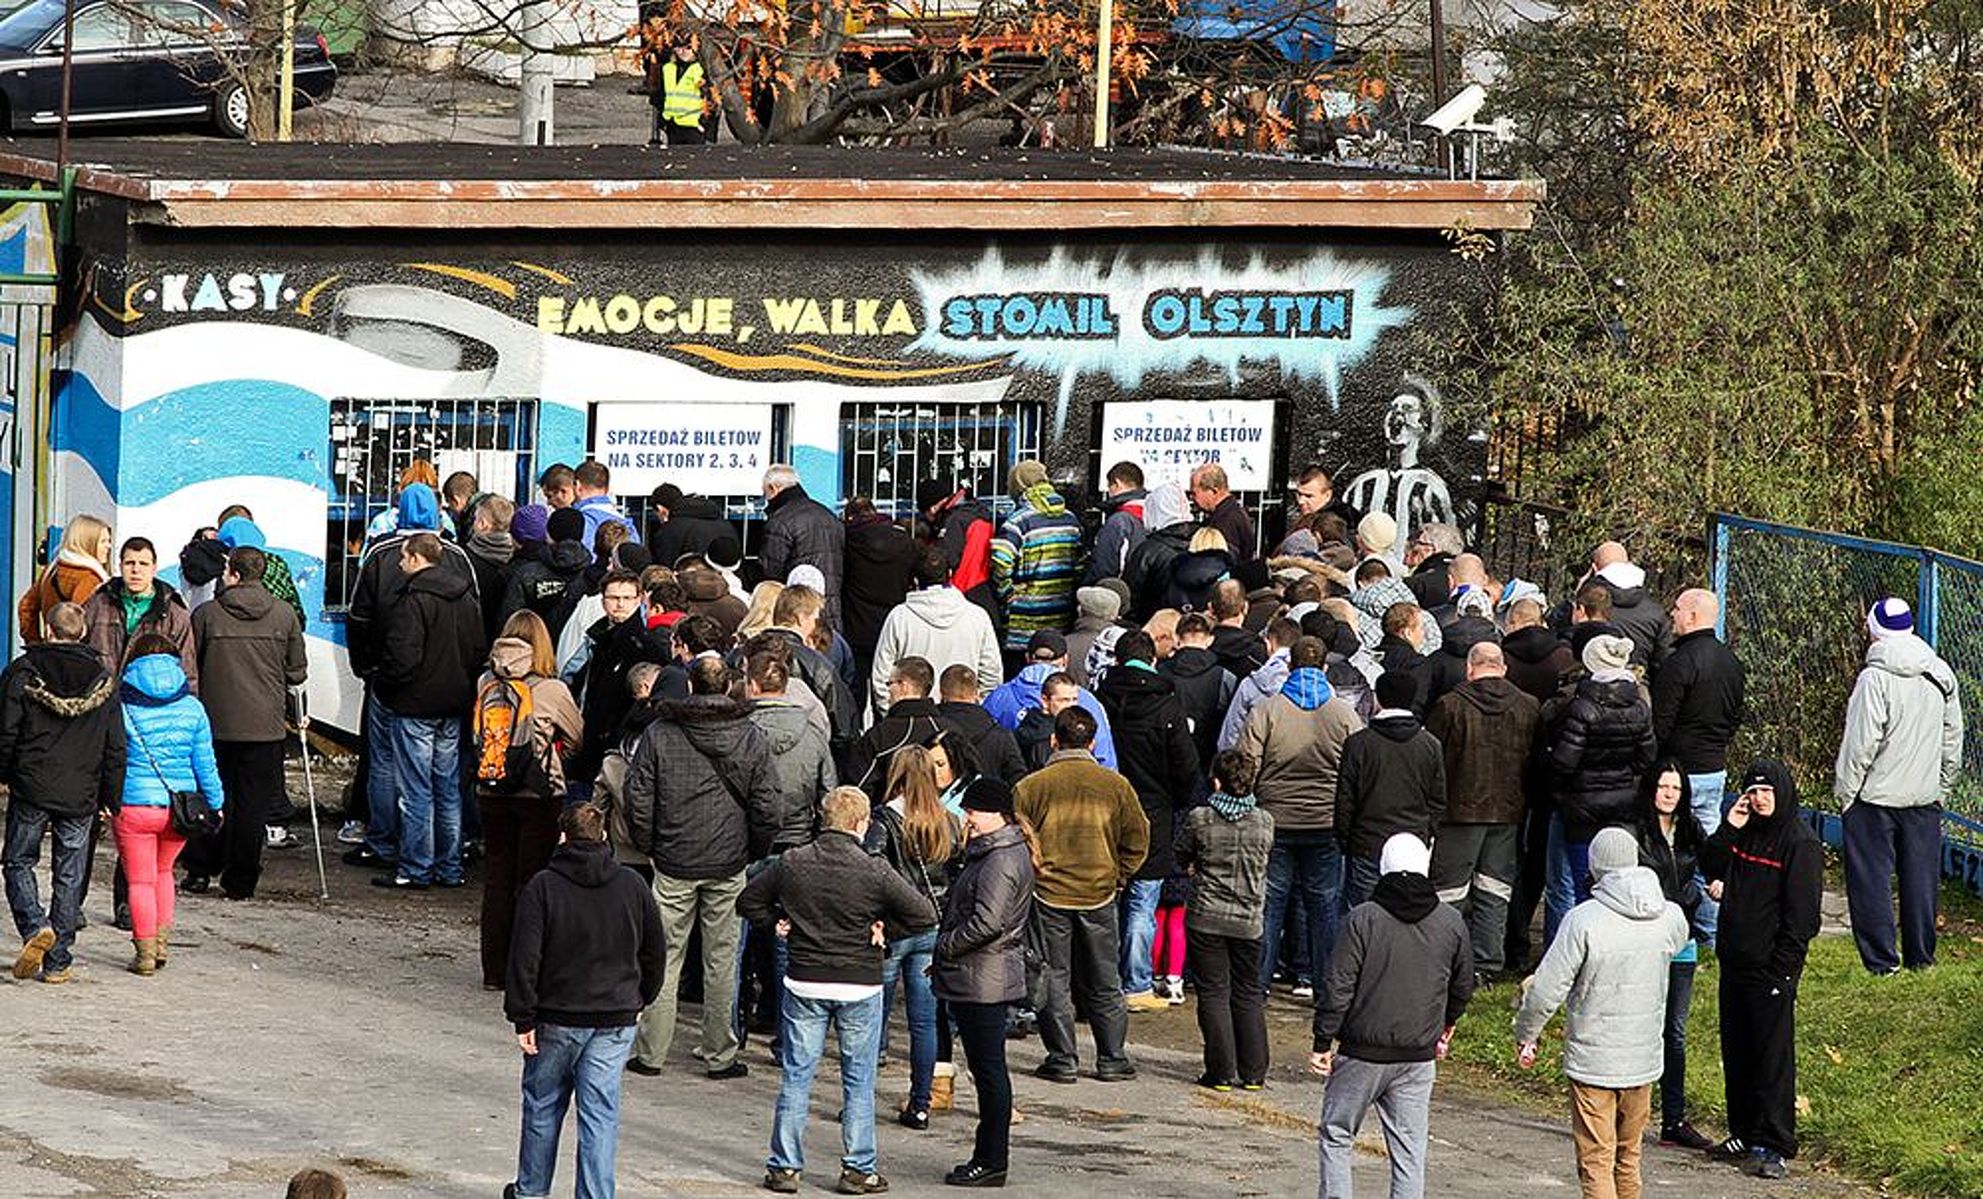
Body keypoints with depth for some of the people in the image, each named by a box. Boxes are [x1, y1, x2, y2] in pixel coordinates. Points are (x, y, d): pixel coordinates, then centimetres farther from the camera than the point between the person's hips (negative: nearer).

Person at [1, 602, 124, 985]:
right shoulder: (103, 681, 3)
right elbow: (115, 748, 5)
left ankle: (35, 927, -11)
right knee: (69, 876, 7)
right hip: (81, 795, 2)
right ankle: (57, 962, 7)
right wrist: (109, 798, 13)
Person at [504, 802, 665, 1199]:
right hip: (616, 1021, 2)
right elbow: (654, 950, 9)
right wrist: (639, 999, 22)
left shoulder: (542, 887, -9)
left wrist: (523, 1017, -8)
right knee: (600, 1115, 3)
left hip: (557, 1018, -2)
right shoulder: (632, 886, 1)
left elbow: (525, 957, -12)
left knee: (542, 1107, 15)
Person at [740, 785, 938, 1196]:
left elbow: (748, 902, 6)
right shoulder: (874, 872, -12)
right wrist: (885, 931, -1)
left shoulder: (791, 863, -4)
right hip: (860, 986, -2)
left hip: (804, 983, 2)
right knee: (858, 1080, 8)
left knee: (796, 1076, 9)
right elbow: (925, 915, -12)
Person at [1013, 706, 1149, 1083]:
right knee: (1104, 982, 13)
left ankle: (1062, 1060, 6)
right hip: (1099, 896, 2)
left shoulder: (1031, 787, -7)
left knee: (1053, 981, 7)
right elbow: (1137, 840, 4)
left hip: (1048, 895, -2)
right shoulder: (1115, 785, -2)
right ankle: (1112, 1059, 15)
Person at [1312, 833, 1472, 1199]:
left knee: (1337, 1134, 12)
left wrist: (1322, 1042, -4)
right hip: (1418, 1056, 3)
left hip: (1363, 1054, -3)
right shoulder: (1451, 924, 1)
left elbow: (1338, 987, -12)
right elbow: (1463, 987, 14)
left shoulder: (1363, 919, -11)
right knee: (1409, 1149, 6)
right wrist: (1446, 1025, 32)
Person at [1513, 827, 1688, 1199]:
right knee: (1629, 1158, 19)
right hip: (1644, 1062, 5)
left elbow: (1546, 991, -14)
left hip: (1592, 1064, -5)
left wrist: (1526, 1035, 3)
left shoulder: (1583, 920, -17)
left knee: (1596, 1165, 0)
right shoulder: (1669, 917, -2)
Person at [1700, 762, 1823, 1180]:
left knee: (1772, 1054, -5)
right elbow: (1710, 868, 8)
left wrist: (1781, 967, -16)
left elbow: (1801, 911, -13)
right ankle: (1744, 1134, 23)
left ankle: (1773, 1145, -2)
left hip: (1771, 968, -7)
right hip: (1734, 961, 7)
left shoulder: (1802, 843, -11)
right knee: (1736, 1050, 13)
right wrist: (1728, 830, -6)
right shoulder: (1744, 833, 11)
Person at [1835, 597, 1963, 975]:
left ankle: (1881, 961, 2)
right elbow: (1953, 740, 13)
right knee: (1921, 877, 13)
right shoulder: (1941, 675, 5)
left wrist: (1845, 791, -7)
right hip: (1925, 796, 6)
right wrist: (1943, 785, 22)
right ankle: (1921, 956, 19)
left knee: (1871, 877, 2)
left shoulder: (1875, 678, -16)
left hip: (1876, 796, -6)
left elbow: (1861, 744, -17)